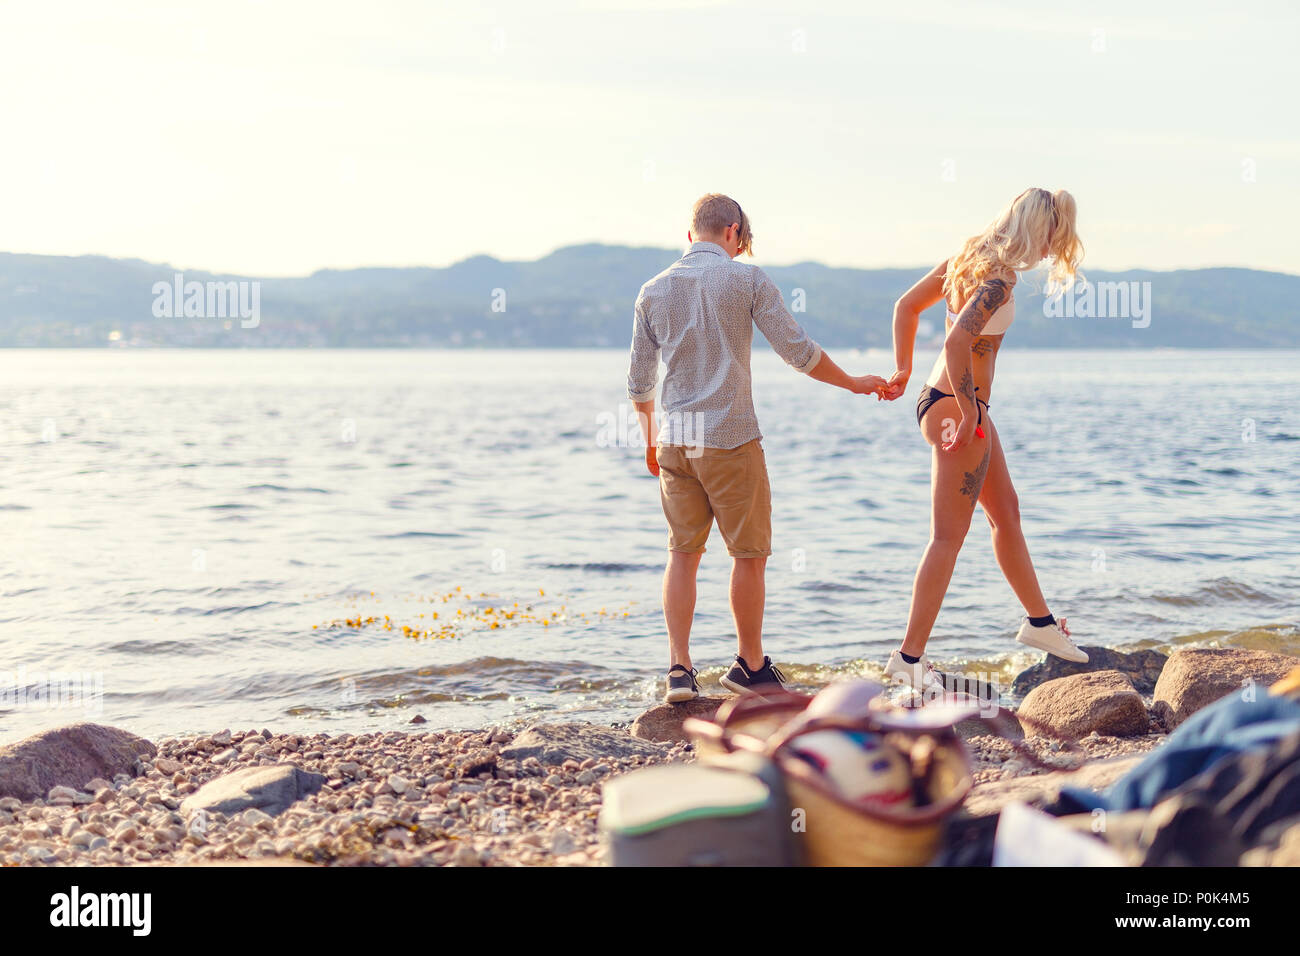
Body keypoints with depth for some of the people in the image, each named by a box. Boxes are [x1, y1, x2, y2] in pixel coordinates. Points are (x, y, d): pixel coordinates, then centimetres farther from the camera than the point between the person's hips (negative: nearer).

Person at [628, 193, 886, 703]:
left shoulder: (654, 291, 8)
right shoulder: (746, 279, -4)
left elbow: (639, 380, 11)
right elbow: (798, 351, -4)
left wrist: (650, 440, 26)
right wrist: (853, 383, 11)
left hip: (675, 437, 4)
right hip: (730, 435, -4)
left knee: (683, 552, 11)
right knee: (749, 552, 8)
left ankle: (679, 668, 3)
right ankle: (750, 666, 19)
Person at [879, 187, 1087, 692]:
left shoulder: (968, 257, 8)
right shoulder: (1000, 279, -20)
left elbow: (906, 305, 15)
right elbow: (957, 343, -30)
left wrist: (904, 370, 20)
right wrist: (967, 412, -21)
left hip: (948, 401, 10)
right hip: (954, 406, -10)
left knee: (1006, 513, 21)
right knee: (948, 537, -5)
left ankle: (1039, 621, 36)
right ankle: (909, 658, 0)